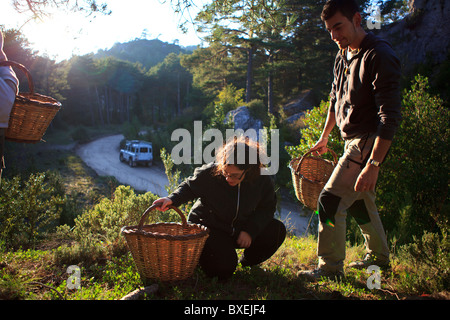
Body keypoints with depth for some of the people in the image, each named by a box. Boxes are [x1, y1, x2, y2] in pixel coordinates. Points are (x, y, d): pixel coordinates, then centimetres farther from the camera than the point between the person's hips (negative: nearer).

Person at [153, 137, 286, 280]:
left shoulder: (263, 180, -15)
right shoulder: (209, 173, -22)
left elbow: (267, 208, -3)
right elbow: (189, 187, -6)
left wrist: (250, 230, -18)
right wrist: (172, 199, -27)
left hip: (238, 230, 4)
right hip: (208, 227, -4)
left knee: (277, 231, -14)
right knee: (223, 269, -25)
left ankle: (246, 263, 9)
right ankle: (198, 253, 9)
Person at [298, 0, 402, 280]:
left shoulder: (380, 57, -20)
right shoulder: (343, 57, 8)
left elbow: (390, 117, -25)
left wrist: (373, 164, -30)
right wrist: (324, 137, 29)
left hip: (368, 143, -9)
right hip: (354, 142, 9)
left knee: (330, 201, -11)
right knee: (360, 202, 19)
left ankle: (331, 268, 4)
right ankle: (379, 257, 38)